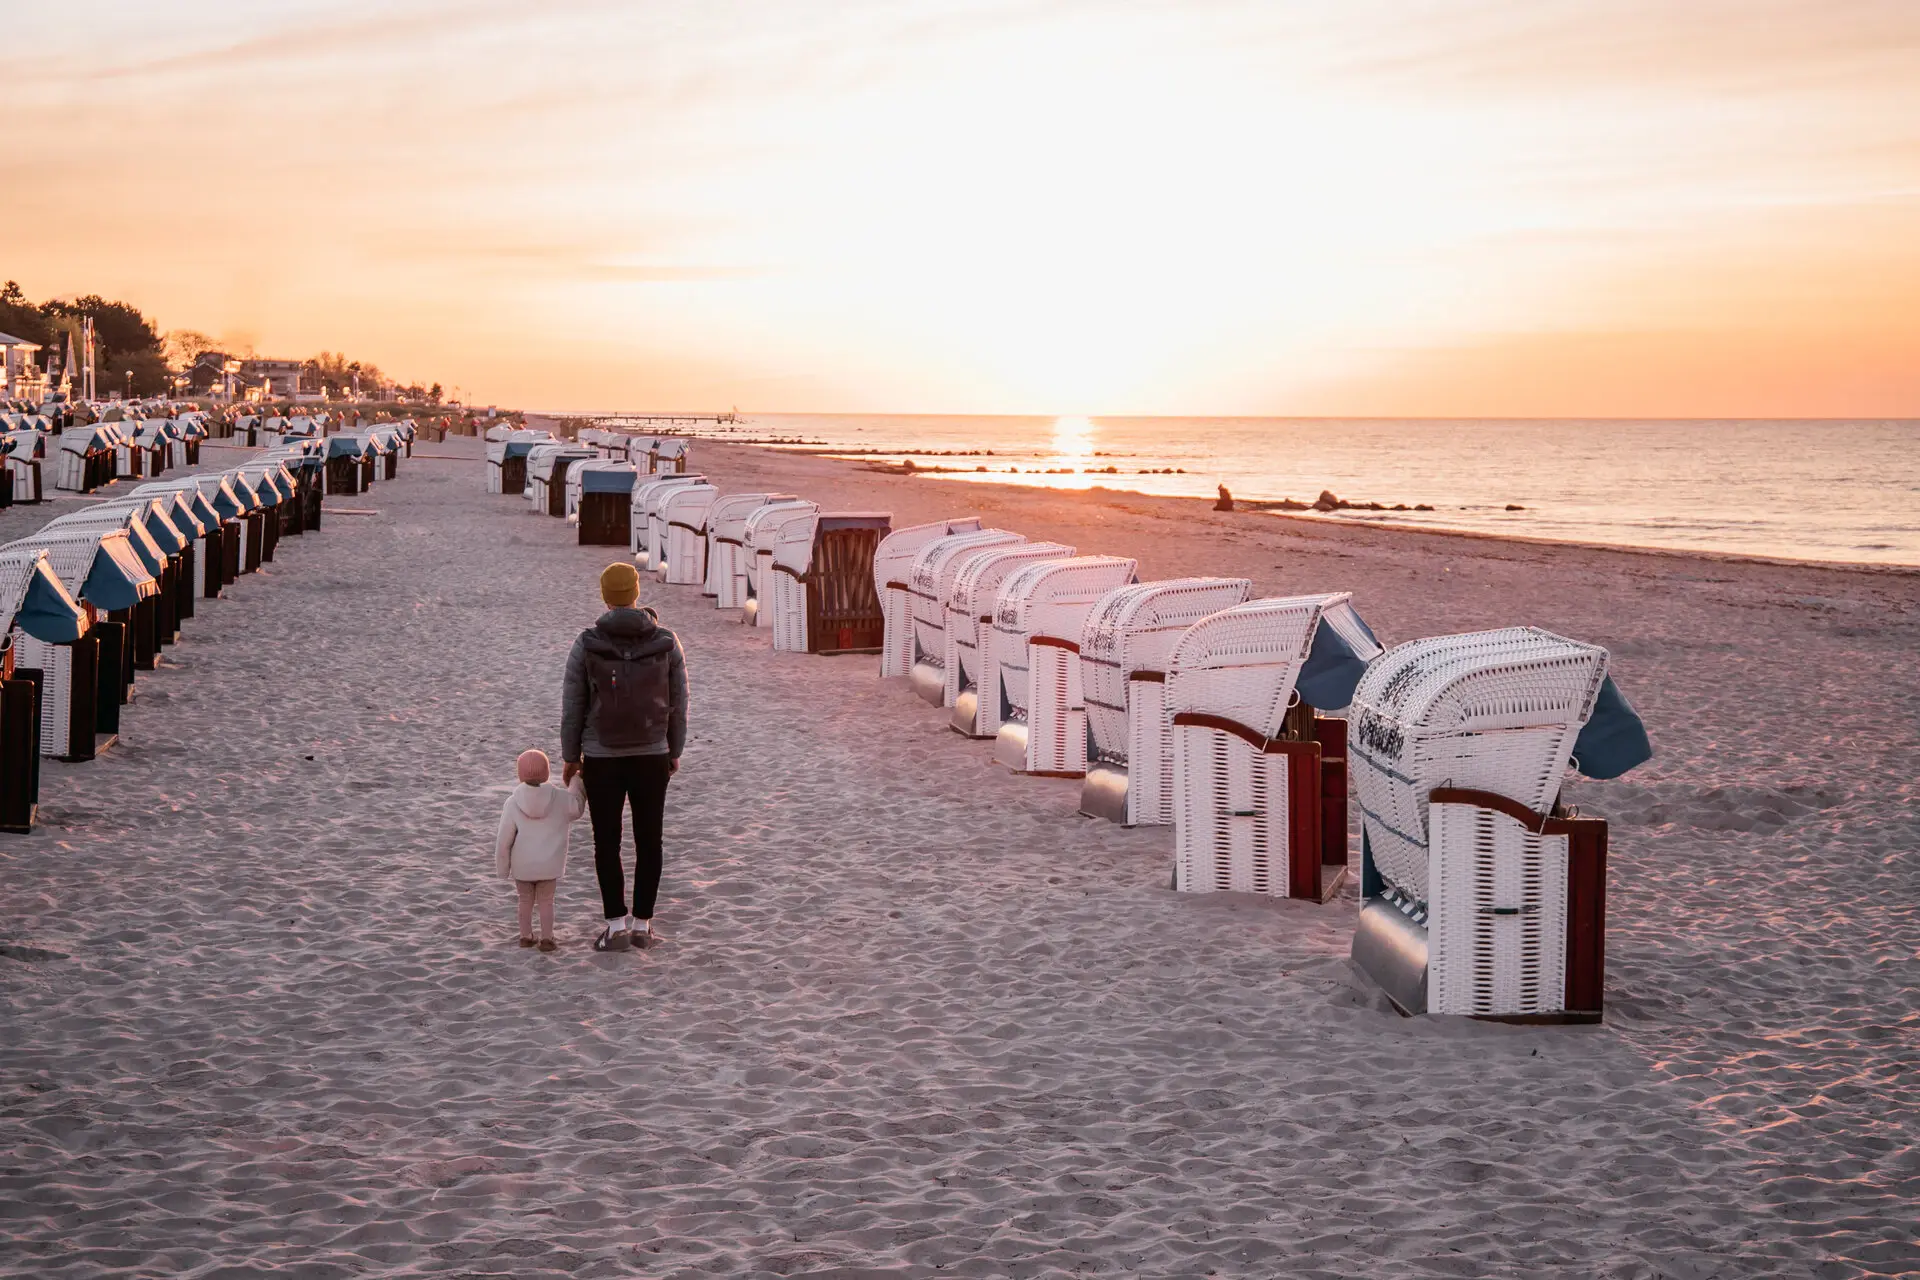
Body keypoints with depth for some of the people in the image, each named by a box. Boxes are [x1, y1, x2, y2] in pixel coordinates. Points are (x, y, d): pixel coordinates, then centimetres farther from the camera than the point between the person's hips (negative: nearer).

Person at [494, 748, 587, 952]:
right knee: (546, 900, 9)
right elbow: (576, 810, 10)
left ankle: (526, 936, 21)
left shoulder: (513, 803, -11)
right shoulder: (559, 799, -9)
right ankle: (546, 938, 4)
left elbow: (504, 840, -8)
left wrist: (502, 867, 3)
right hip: (549, 864, 0)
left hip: (522, 866, 0)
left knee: (525, 899, 16)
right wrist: (576, 786, 22)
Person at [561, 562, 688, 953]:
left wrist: (569, 756, 6)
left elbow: (573, 705, -5)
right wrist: (675, 752, 13)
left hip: (602, 758, -1)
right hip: (652, 756, 1)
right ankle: (642, 924, 14)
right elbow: (677, 704, 0)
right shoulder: (666, 642, -6)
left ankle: (617, 927, 4)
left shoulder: (587, 644, -10)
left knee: (607, 843, 8)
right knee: (648, 840, 11)